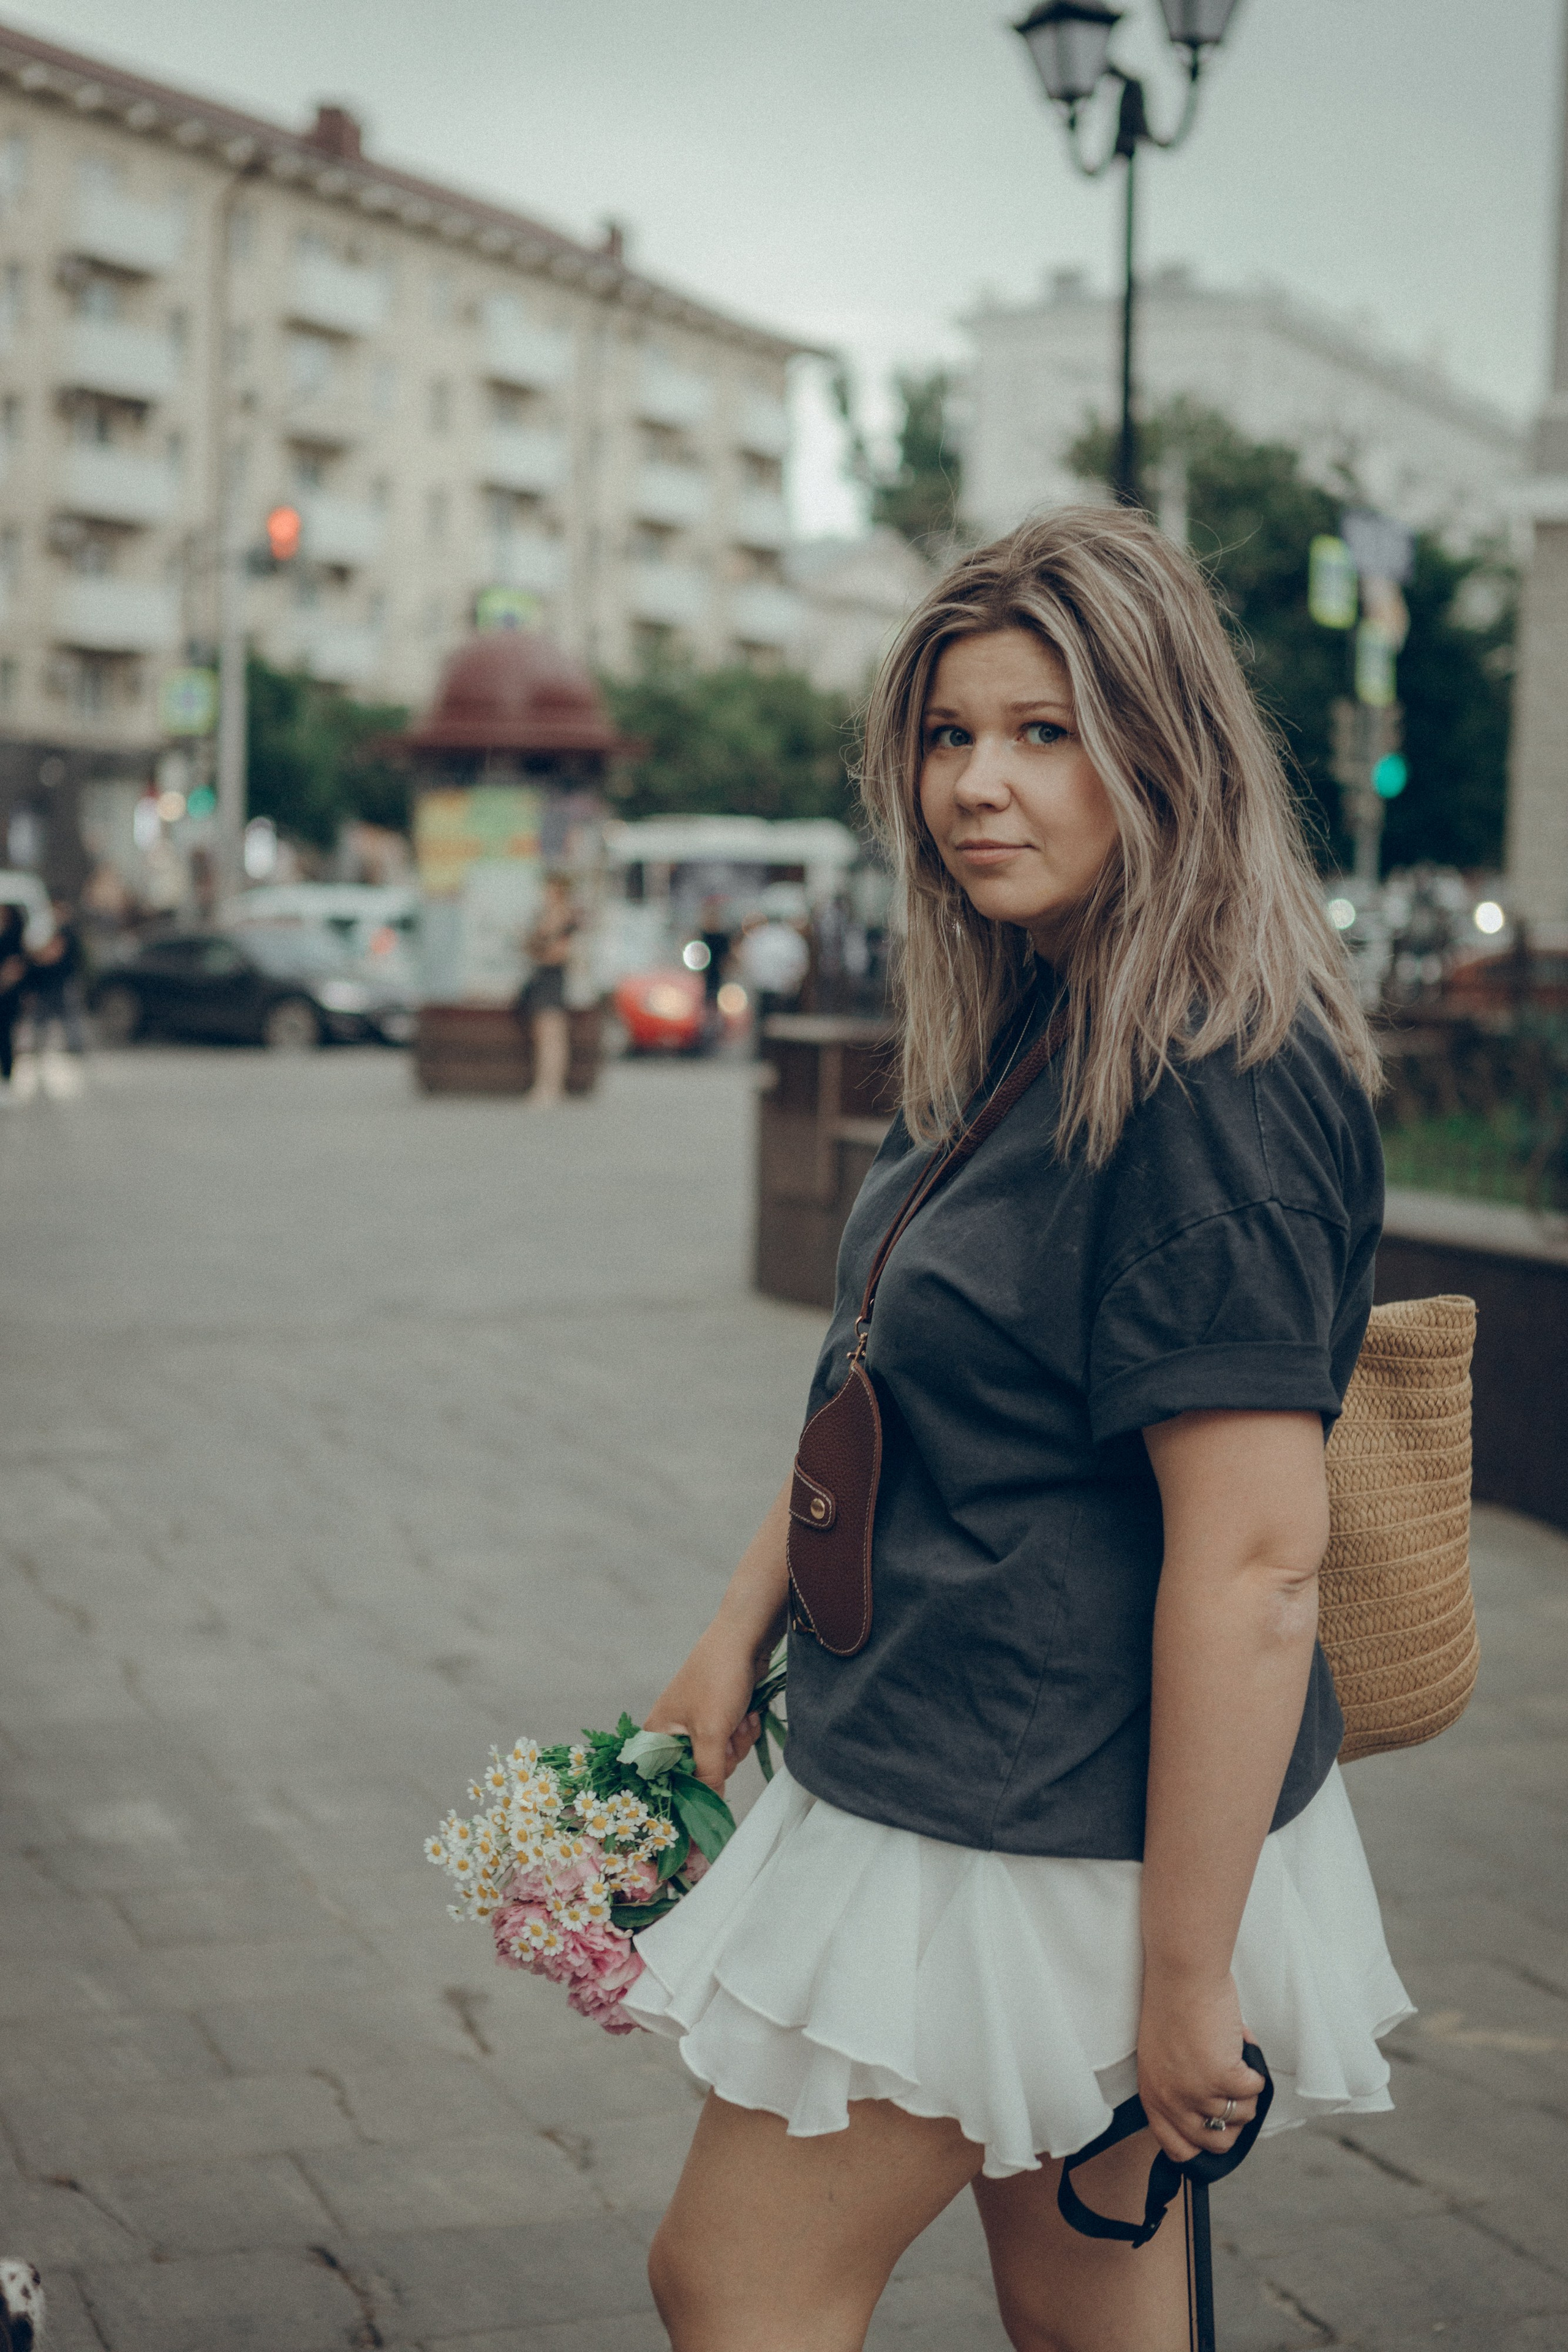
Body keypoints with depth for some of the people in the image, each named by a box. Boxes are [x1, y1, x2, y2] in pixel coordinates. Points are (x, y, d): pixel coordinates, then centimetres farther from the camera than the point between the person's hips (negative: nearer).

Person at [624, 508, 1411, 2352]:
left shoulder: (1215, 1096, -24)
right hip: (954, 1775, 9)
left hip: (1060, 1839, -9)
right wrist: (741, 1629, 16)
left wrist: (1188, 1977, -24)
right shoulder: (1027, 1039, 8)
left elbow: (1256, 1562, -26)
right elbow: (889, 1394, 19)